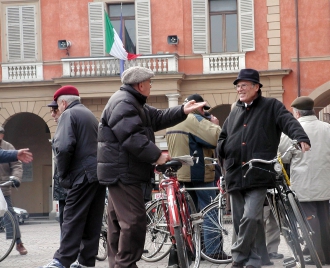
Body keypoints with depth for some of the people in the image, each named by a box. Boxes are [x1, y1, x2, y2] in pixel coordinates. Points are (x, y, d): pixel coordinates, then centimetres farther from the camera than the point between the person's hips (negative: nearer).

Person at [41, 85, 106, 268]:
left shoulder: (68, 115, -4)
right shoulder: (90, 115, 23)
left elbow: (64, 147, -18)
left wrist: (62, 174, -6)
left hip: (83, 174, -8)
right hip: (100, 173, 8)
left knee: (73, 219, -9)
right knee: (92, 221, 7)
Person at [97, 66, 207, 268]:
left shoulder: (132, 103, 20)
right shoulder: (123, 103, -16)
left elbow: (157, 118, 20)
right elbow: (132, 138, -25)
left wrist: (182, 111, 13)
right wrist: (157, 156, -22)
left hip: (121, 173, 12)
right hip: (123, 172, -12)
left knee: (119, 222, 14)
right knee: (135, 221, -14)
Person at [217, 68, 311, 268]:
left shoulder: (271, 106, 6)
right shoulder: (235, 113, 22)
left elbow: (289, 121, -11)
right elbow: (222, 139, 31)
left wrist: (301, 138, -30)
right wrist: (224, 148, 7)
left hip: (258, 175, -6)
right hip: (236, 175, 6)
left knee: (250, 217, -20)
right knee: (240, 221, 6)